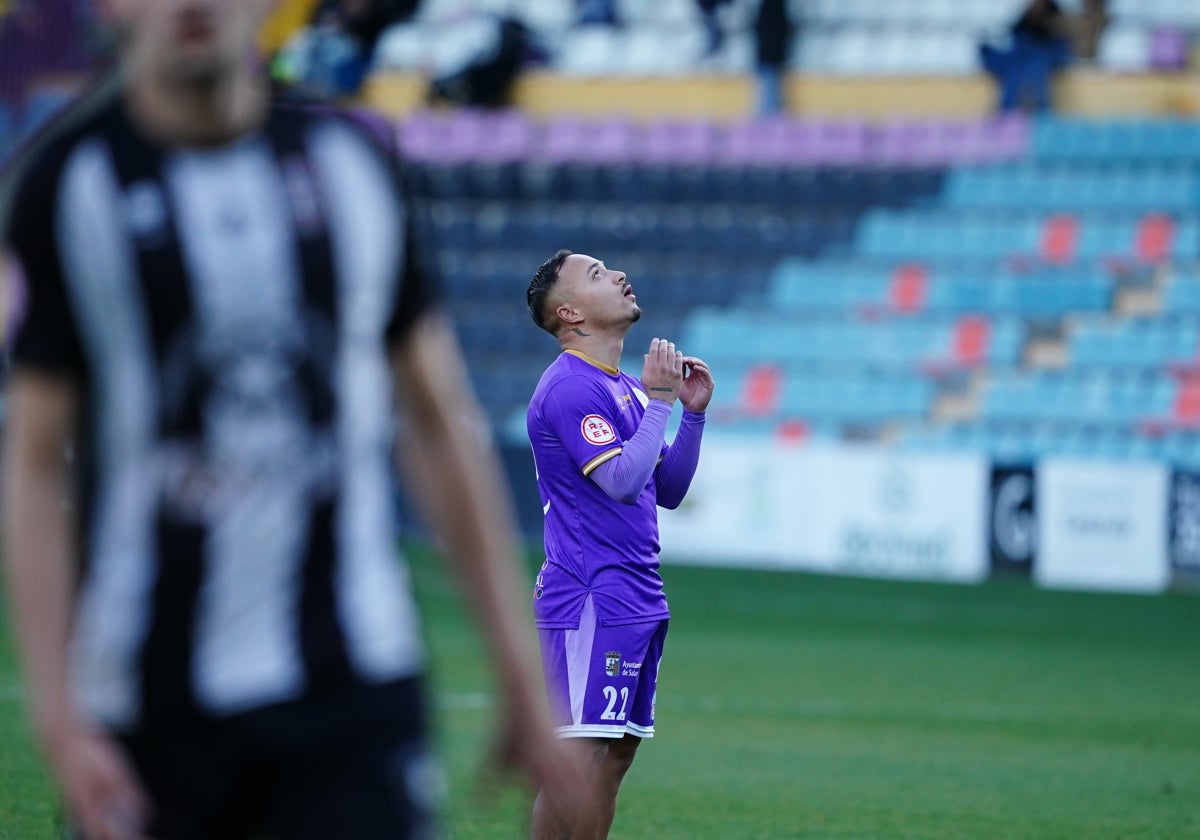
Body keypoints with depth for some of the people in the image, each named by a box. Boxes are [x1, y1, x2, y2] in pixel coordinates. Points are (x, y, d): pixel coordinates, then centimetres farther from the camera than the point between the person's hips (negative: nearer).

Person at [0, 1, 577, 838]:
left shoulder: (353, 163, 8)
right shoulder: (68, 186, -1)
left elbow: (440, 424, 13)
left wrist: (521, 675, 11)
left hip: (355, 689, 1)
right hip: (154, 699, -1)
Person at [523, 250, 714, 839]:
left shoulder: (626, 388, 19)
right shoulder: (571, 387, -11)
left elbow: (667, 491, 20)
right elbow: (621, 480, -21)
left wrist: (693, 414, 10)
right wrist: (660, 400, -14)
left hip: (637, 602, 10)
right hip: (590, 602, -10)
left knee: (617, 752, 7)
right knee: (581, 754, -14)